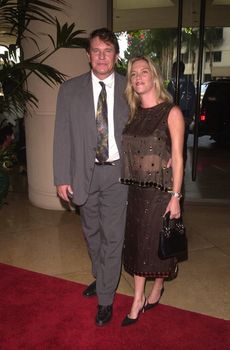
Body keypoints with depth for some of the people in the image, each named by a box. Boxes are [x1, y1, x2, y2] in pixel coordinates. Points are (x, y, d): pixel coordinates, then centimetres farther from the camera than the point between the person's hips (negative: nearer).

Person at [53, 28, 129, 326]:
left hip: (117, 172, -2)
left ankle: (106, 298, 22)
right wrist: (62, 178, -5)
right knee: (92, 233, 19)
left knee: (113, 236, 3)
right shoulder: (70, 90, 0)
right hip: (85, 173, 2)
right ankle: (100, 278, 45)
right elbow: (62, 136, -2)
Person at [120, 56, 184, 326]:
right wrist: (128, 186, 1)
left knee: (158, 243, 11)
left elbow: (177, 157, -11)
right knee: (137, 243, 12)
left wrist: (175, 197, -14)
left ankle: (157, 288, 39)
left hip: (161, 190, -5)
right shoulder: (134, 113, 6)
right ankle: (138, 301, 28)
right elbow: (129, 152, 9)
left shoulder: (171, 112, -9)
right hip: (136, 190, 5)